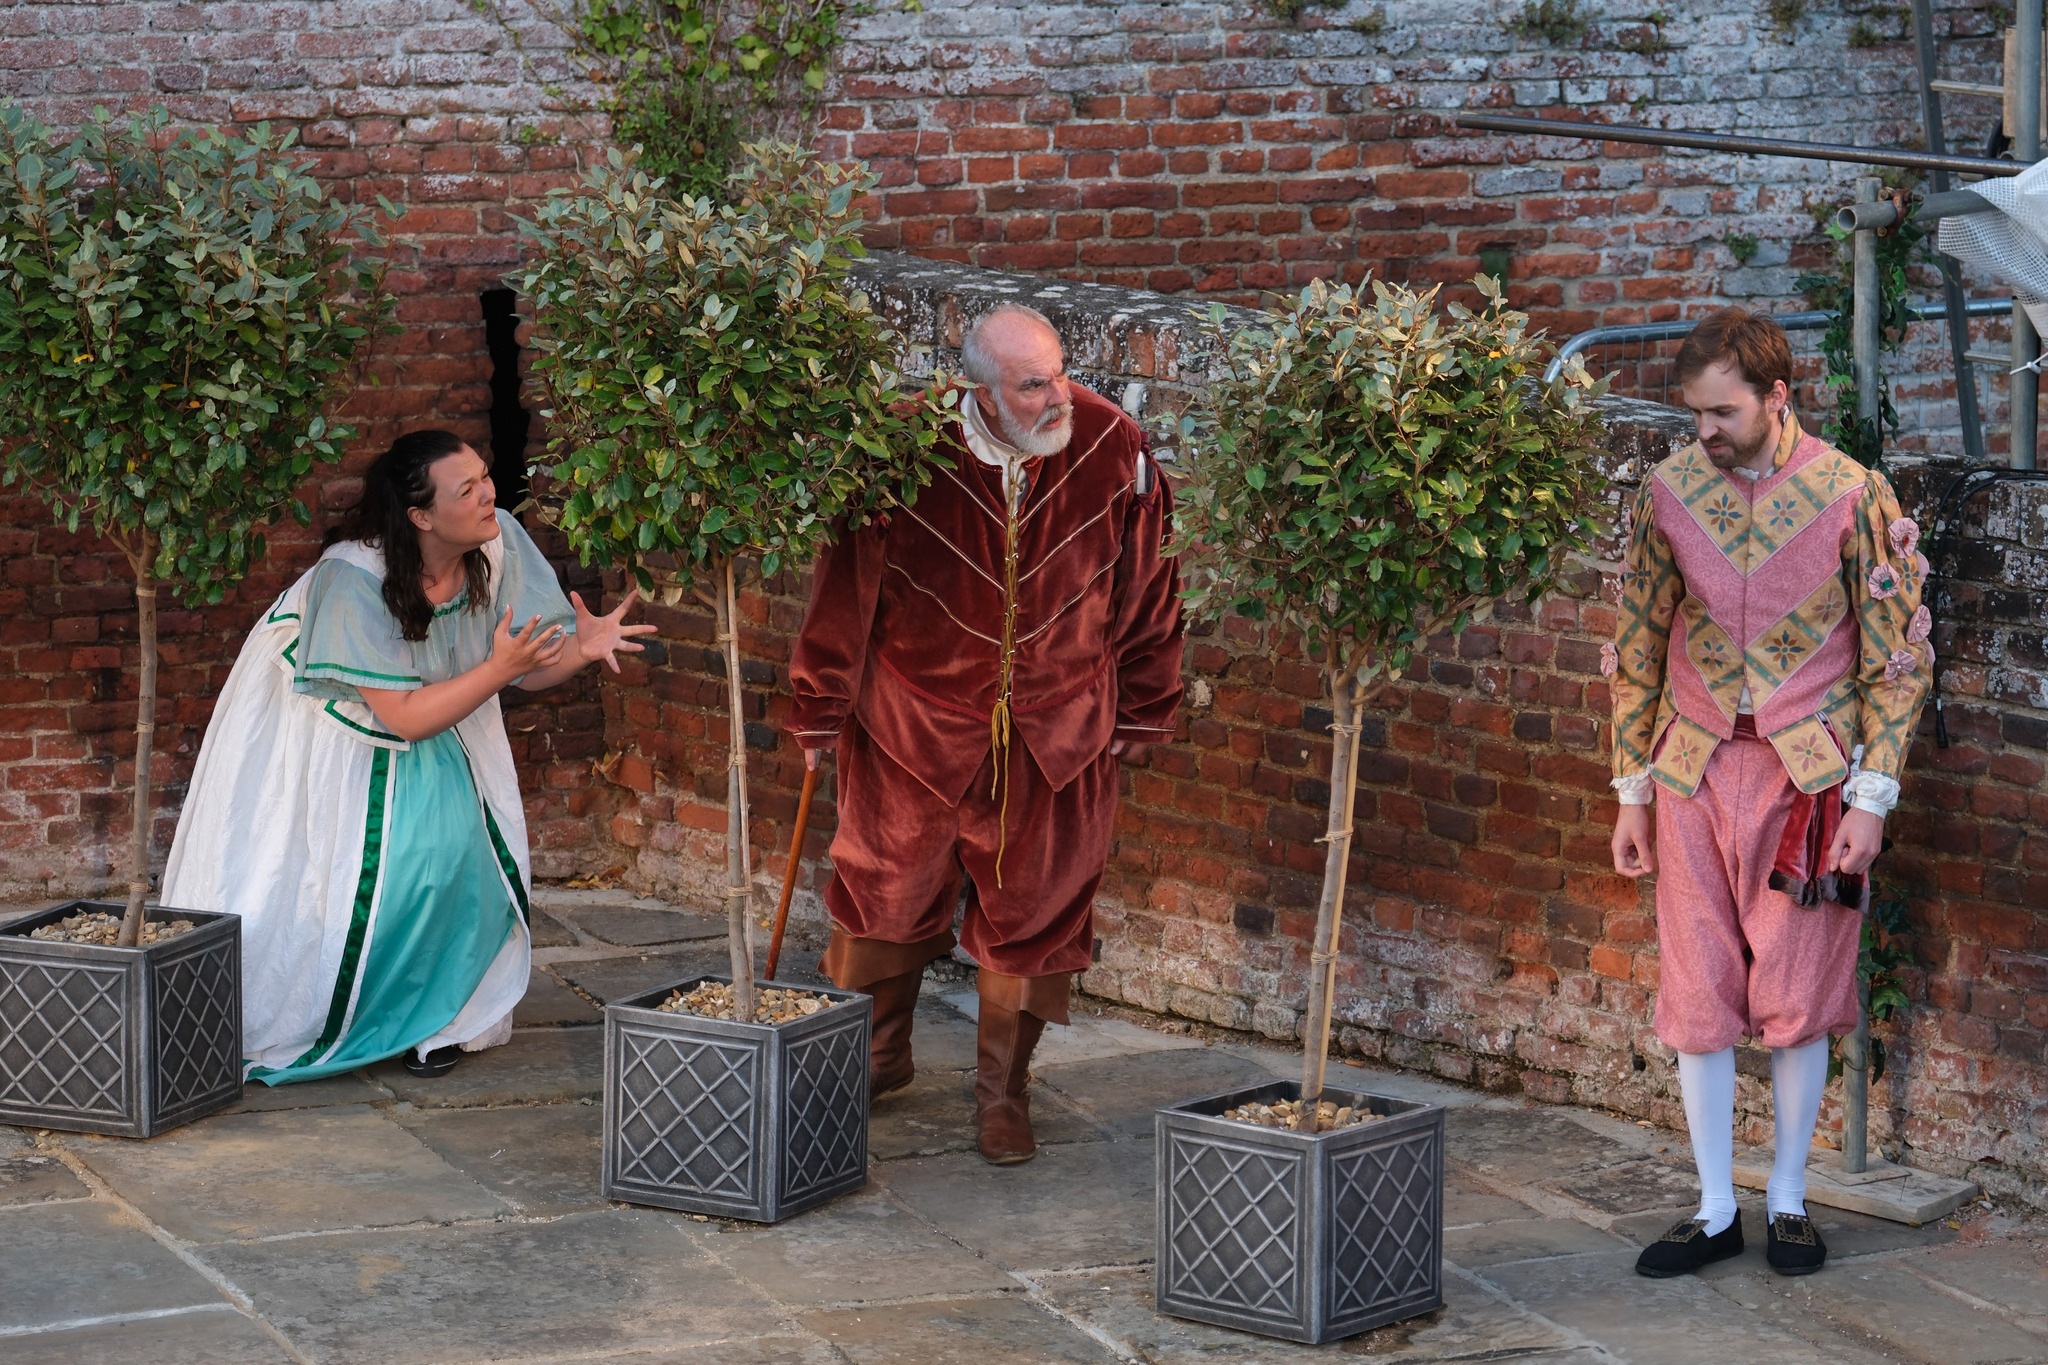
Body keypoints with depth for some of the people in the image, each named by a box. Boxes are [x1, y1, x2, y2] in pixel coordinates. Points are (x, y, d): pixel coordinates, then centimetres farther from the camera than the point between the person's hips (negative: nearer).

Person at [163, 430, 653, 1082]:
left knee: (456, 847, -13)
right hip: (321, 726, -5)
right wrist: (496, 668, -40)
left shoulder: (499, 543, -21)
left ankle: (426, 1022, 5)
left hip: (439, 721, 5)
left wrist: (581, 647, -34)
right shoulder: (354, 580, -35)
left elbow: (529, 668, -13)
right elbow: (403, 717, -32)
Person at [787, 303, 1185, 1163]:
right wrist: (820, 712, 1)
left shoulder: (1112, 448, -16)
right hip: (916, 721, 0)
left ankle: (1002, 1089, 26)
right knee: (890, 890, 15)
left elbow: (1146, 585, -2)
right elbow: (846, 584, -7)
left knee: (1033, 912, 8)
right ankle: (880, 1053, 39)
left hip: (1057, 730, 1)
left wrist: (1143, 712, 5)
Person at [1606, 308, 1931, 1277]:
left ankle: (1788, 1200, 19)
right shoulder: (1668, 492, 2)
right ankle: (1715, 1211, 14)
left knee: (1797, 998, 3)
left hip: (1809, 773, -3)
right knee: (1698, 997, 4)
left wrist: (1871, 795, -8)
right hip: (1694, 770, 3)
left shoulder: (1851, 495, -7)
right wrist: (1631, 790, 8)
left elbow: (1897, 653, -2)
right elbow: (1637, 645, 10)